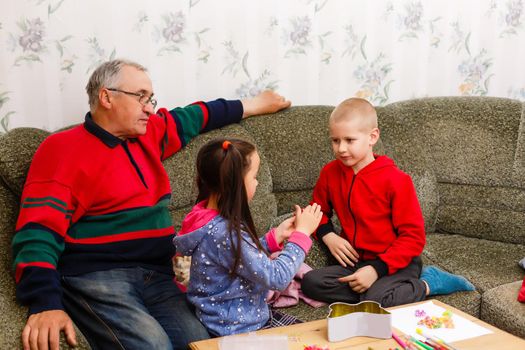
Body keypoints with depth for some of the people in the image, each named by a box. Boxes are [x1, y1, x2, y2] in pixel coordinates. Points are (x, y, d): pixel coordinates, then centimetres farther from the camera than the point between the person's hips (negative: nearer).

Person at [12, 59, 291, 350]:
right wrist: (46, 304, -27)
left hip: (157, 276, 6)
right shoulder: (62, 148, -3)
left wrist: (254, 105, 45)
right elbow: (38, 232, -12)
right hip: (95, 278, -5)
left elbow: (193, 117, 35)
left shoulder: (149, 134, 17)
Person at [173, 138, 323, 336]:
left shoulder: (212, 216, -1)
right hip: (237, 330, -9)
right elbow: (276, 278, -25)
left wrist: (276, 236, 2)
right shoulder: (223, 234, -31)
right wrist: (302, 233, -15)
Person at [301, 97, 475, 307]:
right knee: (310, 283, -20)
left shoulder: (395, 179, -14)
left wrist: (377, 269, -22)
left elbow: (413, 236, -13)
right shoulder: (330, 173, 2)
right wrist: (328, 236, -3)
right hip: (355, 262, 5)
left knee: (375, 301, -33)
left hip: (396, 263, -5)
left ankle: (426, 285, -5)